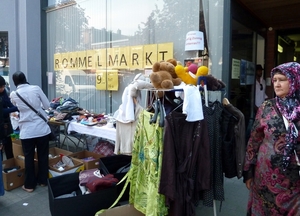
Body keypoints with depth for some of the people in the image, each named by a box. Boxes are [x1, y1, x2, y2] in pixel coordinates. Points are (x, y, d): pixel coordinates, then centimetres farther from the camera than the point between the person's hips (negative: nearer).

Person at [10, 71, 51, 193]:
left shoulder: (13, 94, 0)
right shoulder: (36, 88, -3)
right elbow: (47, 106, 3)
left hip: (27, 131, 0)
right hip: (42, 128, 1)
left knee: (29, 158, 13)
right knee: (43, 156, 15)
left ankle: (29, 185, 23)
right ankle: (43, 181, 29)